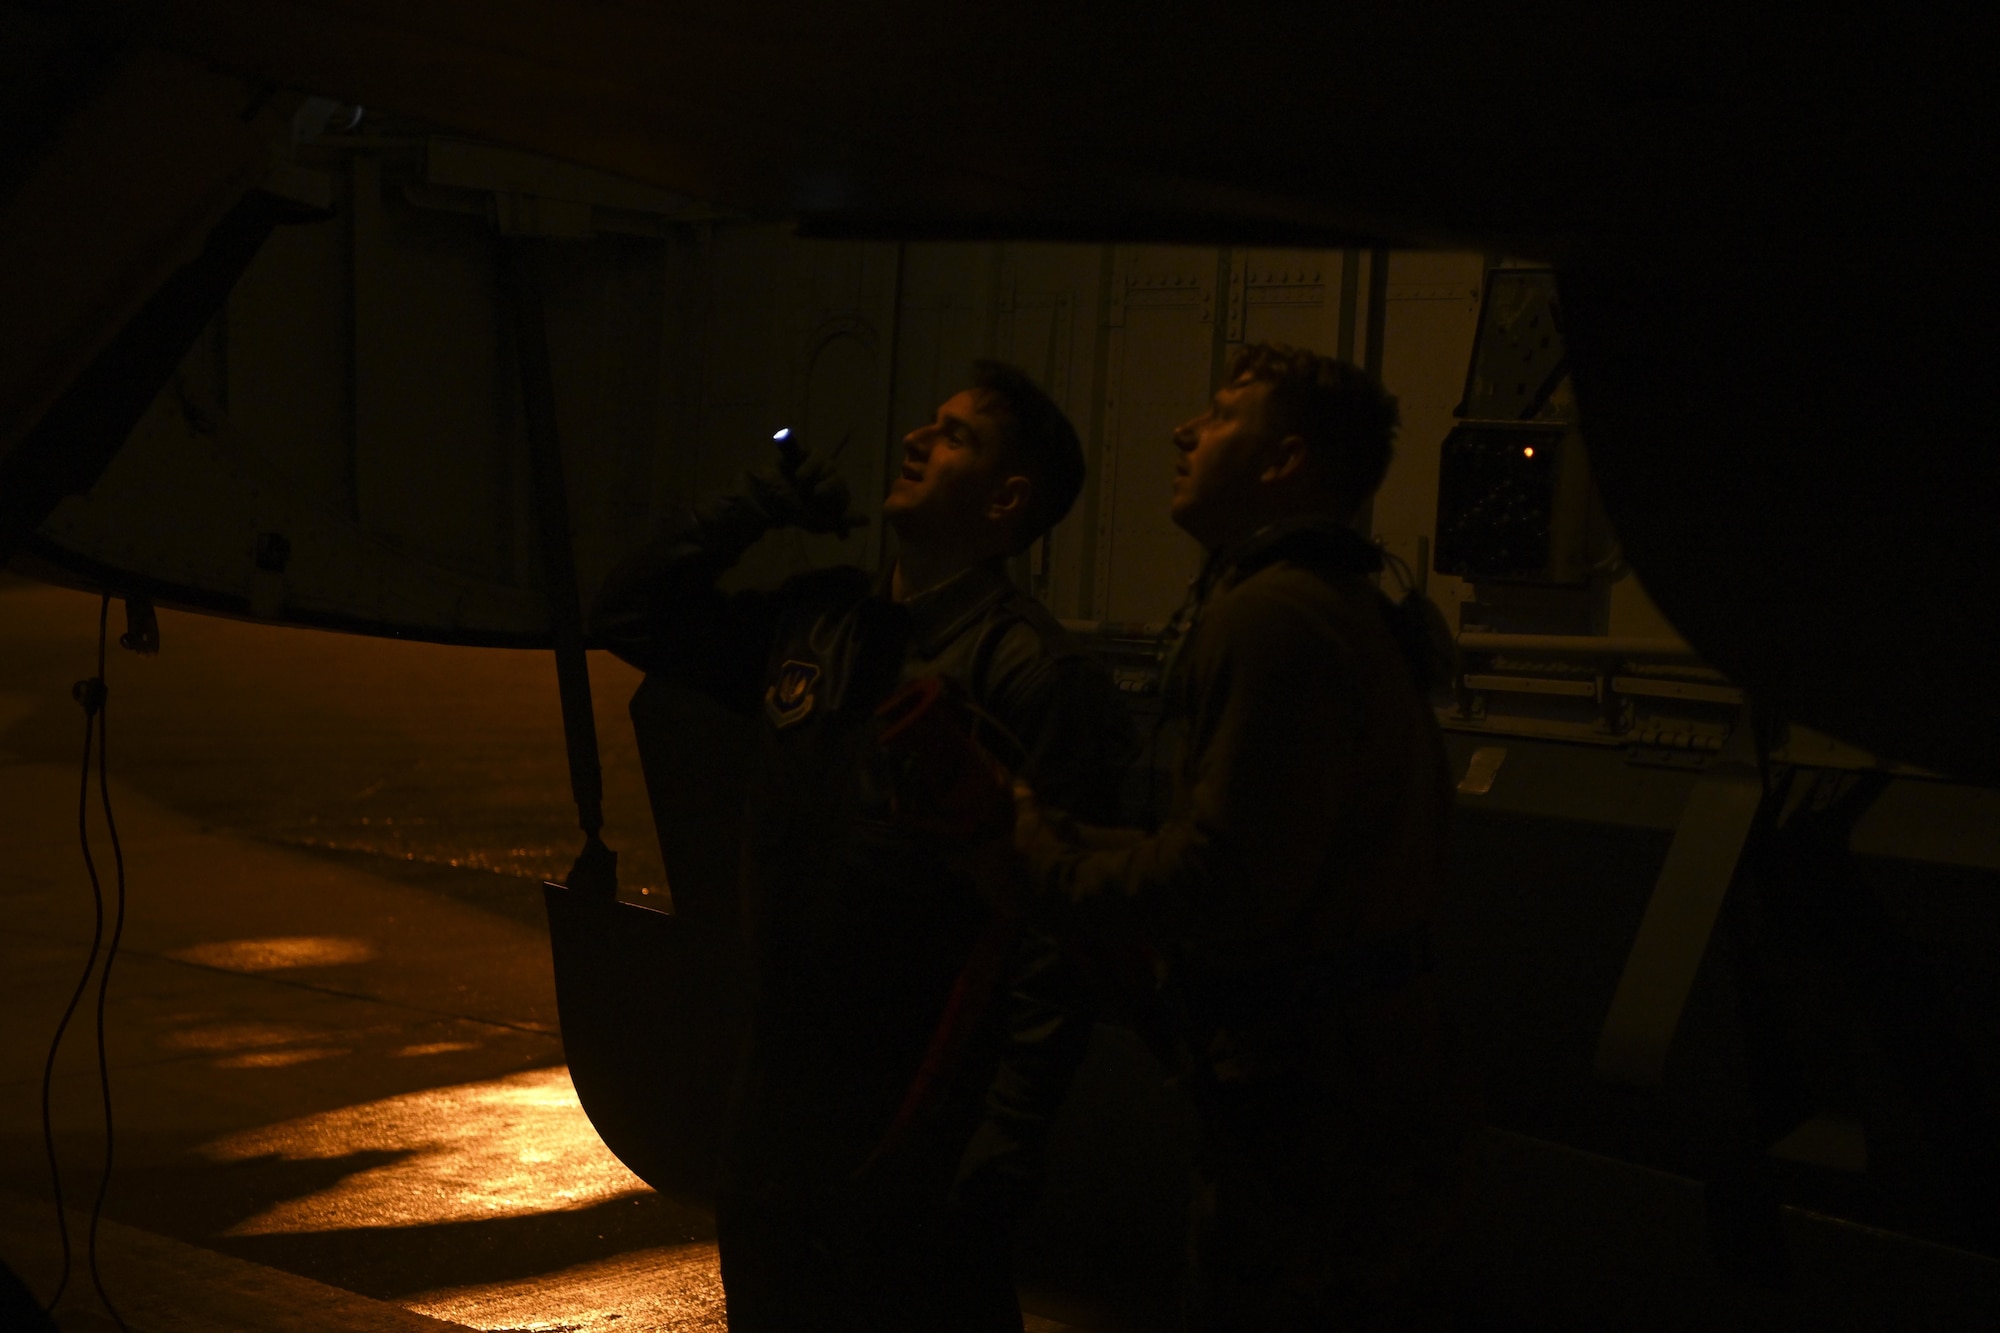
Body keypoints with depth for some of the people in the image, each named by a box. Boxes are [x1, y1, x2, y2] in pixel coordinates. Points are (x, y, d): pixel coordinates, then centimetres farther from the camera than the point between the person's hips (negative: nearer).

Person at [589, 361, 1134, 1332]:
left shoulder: (1035, 675, -13)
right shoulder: (814, 623, 10)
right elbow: (629, 619, 21)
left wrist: (1009, 1135, -22)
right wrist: (750, 511, 9)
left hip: (920, 1125, -7)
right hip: (780, 1100, 7)